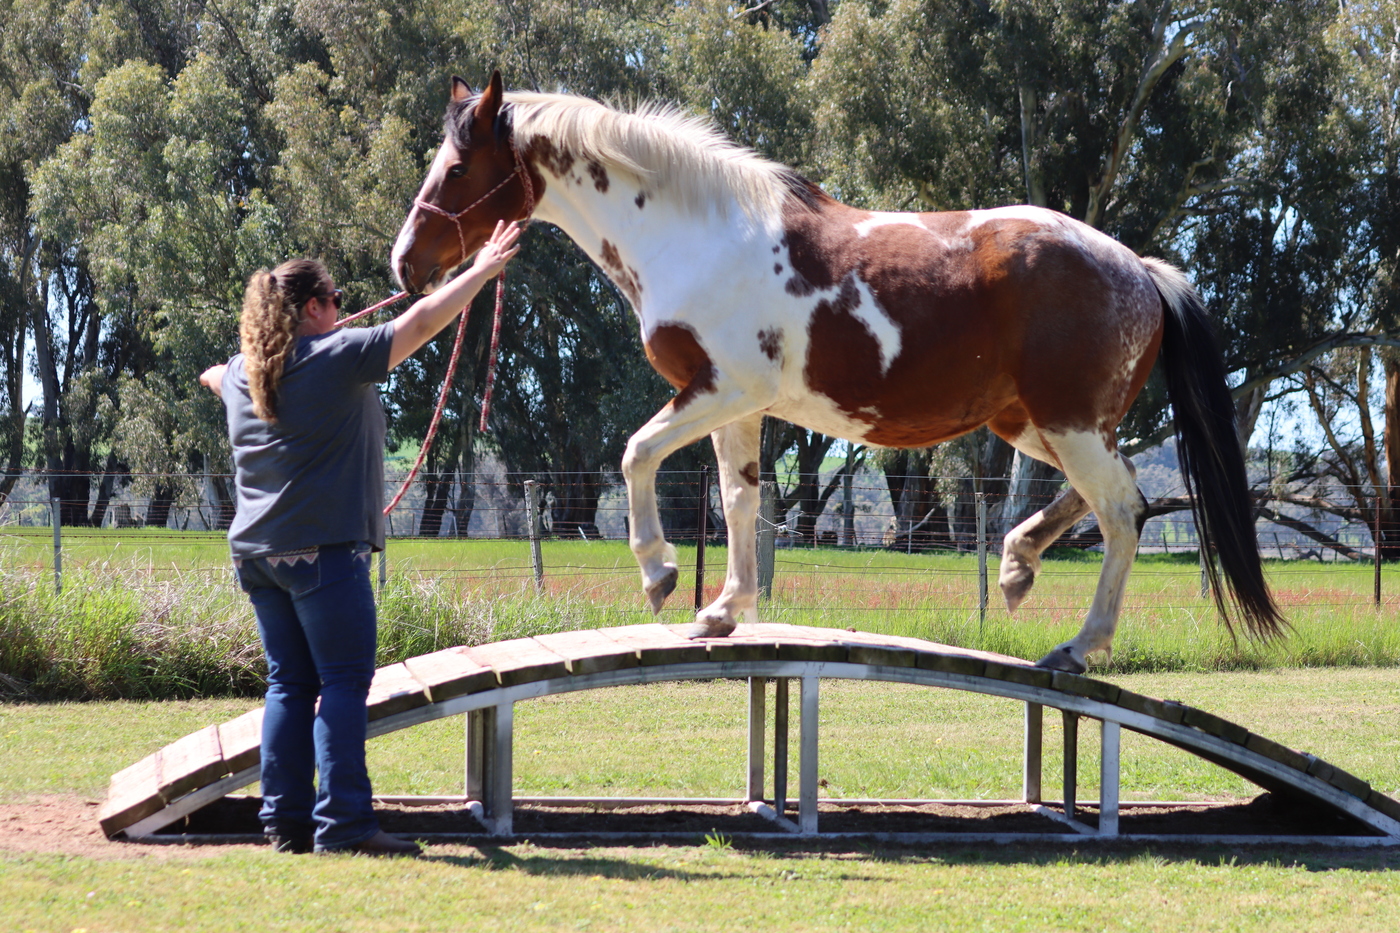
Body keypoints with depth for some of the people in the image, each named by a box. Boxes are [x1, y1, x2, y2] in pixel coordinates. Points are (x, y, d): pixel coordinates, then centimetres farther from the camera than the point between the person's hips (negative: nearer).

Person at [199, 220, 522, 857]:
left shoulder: (241, 376, 14)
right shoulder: (336, 358, -8)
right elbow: (419, 324, -10)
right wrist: (482, 271, -3)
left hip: (256, 553, 7)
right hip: (323, 549, -7)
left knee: (289, 684, 12)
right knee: (344, 682, -6)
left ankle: (285, 820, 8)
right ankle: (342, 823, -12)